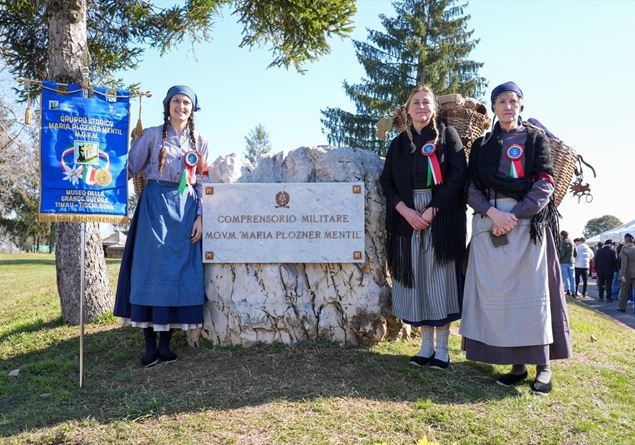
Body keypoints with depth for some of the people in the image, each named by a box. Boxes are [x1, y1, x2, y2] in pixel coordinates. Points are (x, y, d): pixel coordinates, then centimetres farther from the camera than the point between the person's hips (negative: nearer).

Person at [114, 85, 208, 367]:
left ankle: (166, 342, 7)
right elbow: (129, 166, 3)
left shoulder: (200, 141, 13)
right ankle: (150, 345, -1)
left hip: (186, 209, 3)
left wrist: (200, 217, 1)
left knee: (181, 272, -1)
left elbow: (202, 183, 10)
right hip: (156, 205, -2)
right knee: (152, 269, -7)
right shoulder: (153, 135, 7)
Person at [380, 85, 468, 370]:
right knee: (416, 281, 3)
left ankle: (442, 348, 7)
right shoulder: (398, 143, 14)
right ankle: (426, 344, 14)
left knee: (440, 280, -3)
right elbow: (387, 182, 7)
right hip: (408, 219, 3)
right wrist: (406, 211, -10)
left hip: (442, 219, -3)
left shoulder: (447, 135, 5)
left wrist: (432, 210, -14)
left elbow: (458, 175, -6)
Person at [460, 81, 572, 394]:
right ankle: (517, 364, 6)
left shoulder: (535, 138, 10)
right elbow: (472, 187, 7)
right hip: (489, 222, 3)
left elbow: (545, 183, -2)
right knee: (496, 292, -1)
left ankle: (543, 364, 2)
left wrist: (515, 215, -14)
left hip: (527, 220, -2)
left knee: (531, 289, -5)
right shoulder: (481, 145, 16)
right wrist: (492, 212, -12)